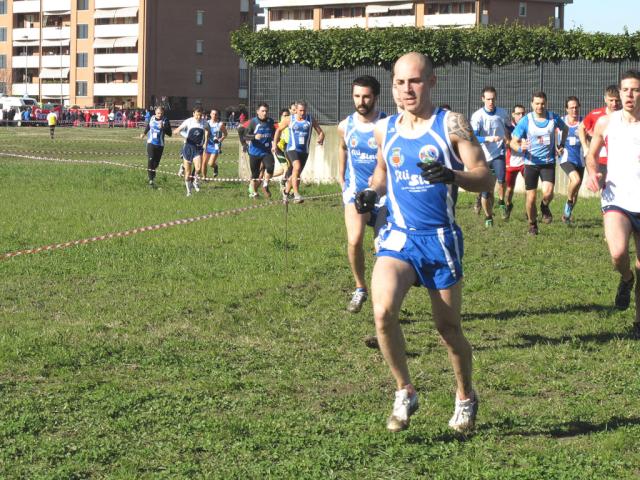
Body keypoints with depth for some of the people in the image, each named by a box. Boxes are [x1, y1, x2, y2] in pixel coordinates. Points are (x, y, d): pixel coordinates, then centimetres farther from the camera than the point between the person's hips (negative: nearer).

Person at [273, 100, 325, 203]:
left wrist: (320, 139, -16)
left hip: (304, 151, 3)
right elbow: (279, 130, 16)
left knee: (296, 173, 13)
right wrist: (275, 144, 11)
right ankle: (296, 195, -31)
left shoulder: (311, 120, 3)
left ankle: (286, 192, 39)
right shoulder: (290, 120, 2)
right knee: (297, 167, -28)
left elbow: (320, 132, 6)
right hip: (292, 149, -3)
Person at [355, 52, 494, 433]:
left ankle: (466, 397, 34)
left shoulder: (451, 125, -6)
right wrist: (372, 192, 5)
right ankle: (405, 393, -3)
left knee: (449, 328, 7)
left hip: (440, 239, -2)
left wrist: (452, 175, -30)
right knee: (383, 310, -23)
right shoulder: (385, 129, 7)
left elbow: (487, 179, -10)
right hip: (398, 237, 2)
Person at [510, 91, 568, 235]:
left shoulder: (553, 118, -2)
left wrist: (561, 145, 8)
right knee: (531, 197, 1)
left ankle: (545, 207, 17)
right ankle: (532, 224, 25)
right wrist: (520, 147, -27)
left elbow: (565, 129, 20)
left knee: (548, 193, -19)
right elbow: (513, 142, -5)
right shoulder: (526, 121, -7)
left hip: (549, 162, 0)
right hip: (531, 163, 0)